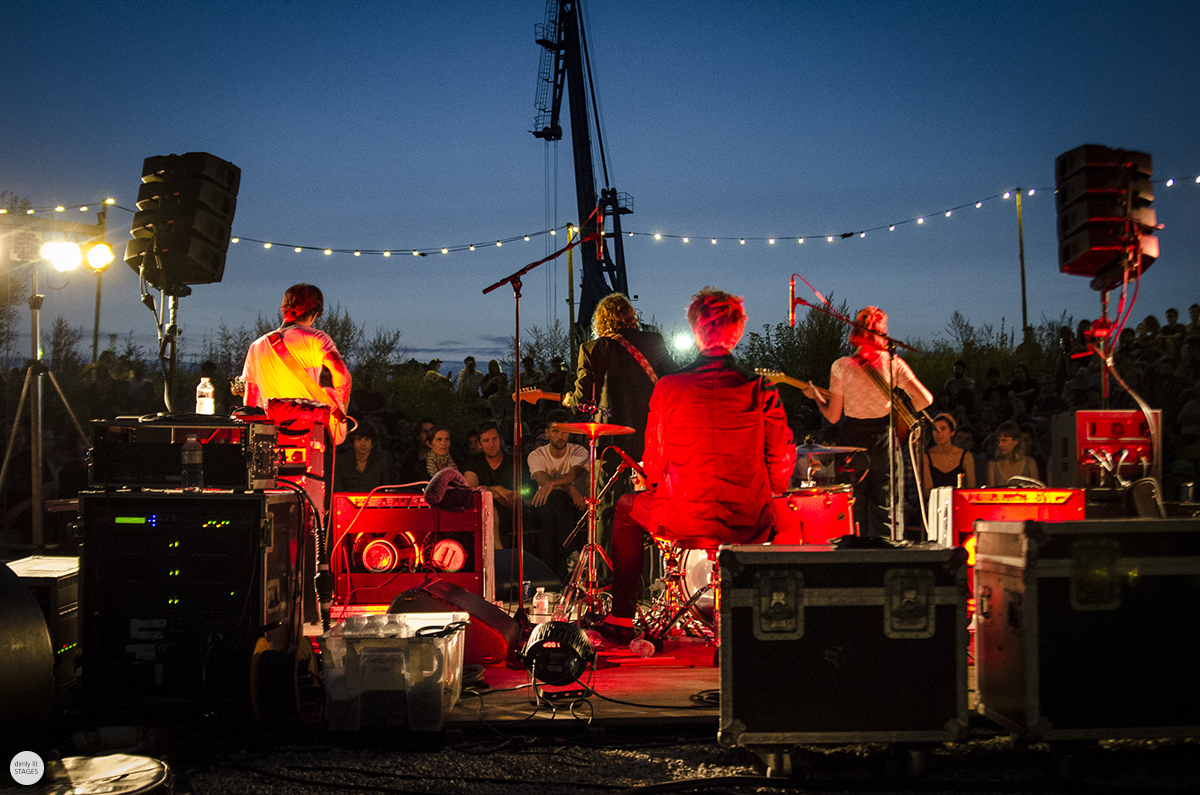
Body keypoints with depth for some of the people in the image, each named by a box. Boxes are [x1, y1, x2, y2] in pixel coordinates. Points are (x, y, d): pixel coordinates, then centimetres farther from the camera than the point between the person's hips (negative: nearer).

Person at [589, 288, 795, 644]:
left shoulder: (669, 387, -6)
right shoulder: (761, 389, -4)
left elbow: (654, 465, 0)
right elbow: (782, 462, -2)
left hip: (681, 520, -1)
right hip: (749, 524, 1)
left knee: (626, 508, 30)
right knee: (774, 516, 37)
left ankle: (621, 621, 31)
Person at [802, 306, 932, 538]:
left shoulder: (841, 366, -6)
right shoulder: (894, 364, -5)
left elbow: (832, 416, -3)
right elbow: (925, 399, -12)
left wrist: (816, 395, 15)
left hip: (852, 440, 0)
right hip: (884, 440, 0)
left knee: (854, 513, 12)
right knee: (887, 512, 8)